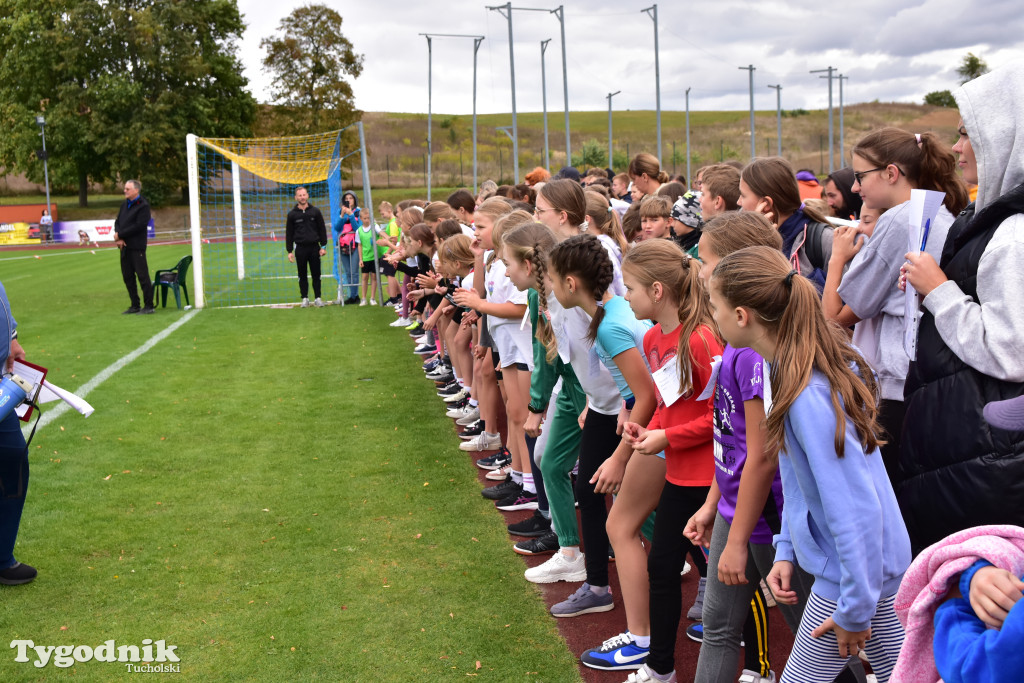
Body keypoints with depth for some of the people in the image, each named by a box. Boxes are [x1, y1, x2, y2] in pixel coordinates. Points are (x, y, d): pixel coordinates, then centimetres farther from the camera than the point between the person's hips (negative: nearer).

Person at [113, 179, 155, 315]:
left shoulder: (143, 206, -8)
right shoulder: (125, 205, 16)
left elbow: (139, 226, -16)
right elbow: (117, 222, 14)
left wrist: (120, 235, -12)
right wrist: (118, 238, -4)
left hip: (137, 247, -8)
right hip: (124, 246, 8)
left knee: (142, 276, -6)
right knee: (128, 277, 9)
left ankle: (148, 305, 0)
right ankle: (135, 306, 17)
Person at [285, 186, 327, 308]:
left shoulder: (315, 211, 6)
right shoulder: (292, 214, 5)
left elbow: (322, 229, 8)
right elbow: (289, 234, 7)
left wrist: (323, 246, 0)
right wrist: (289, 251, 1)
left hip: (314, 247, 0)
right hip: (300, 248, 0)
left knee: (316, 274, 2)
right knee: (302, 275, 3)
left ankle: (318, 298, 10)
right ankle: (305, 298, 11)